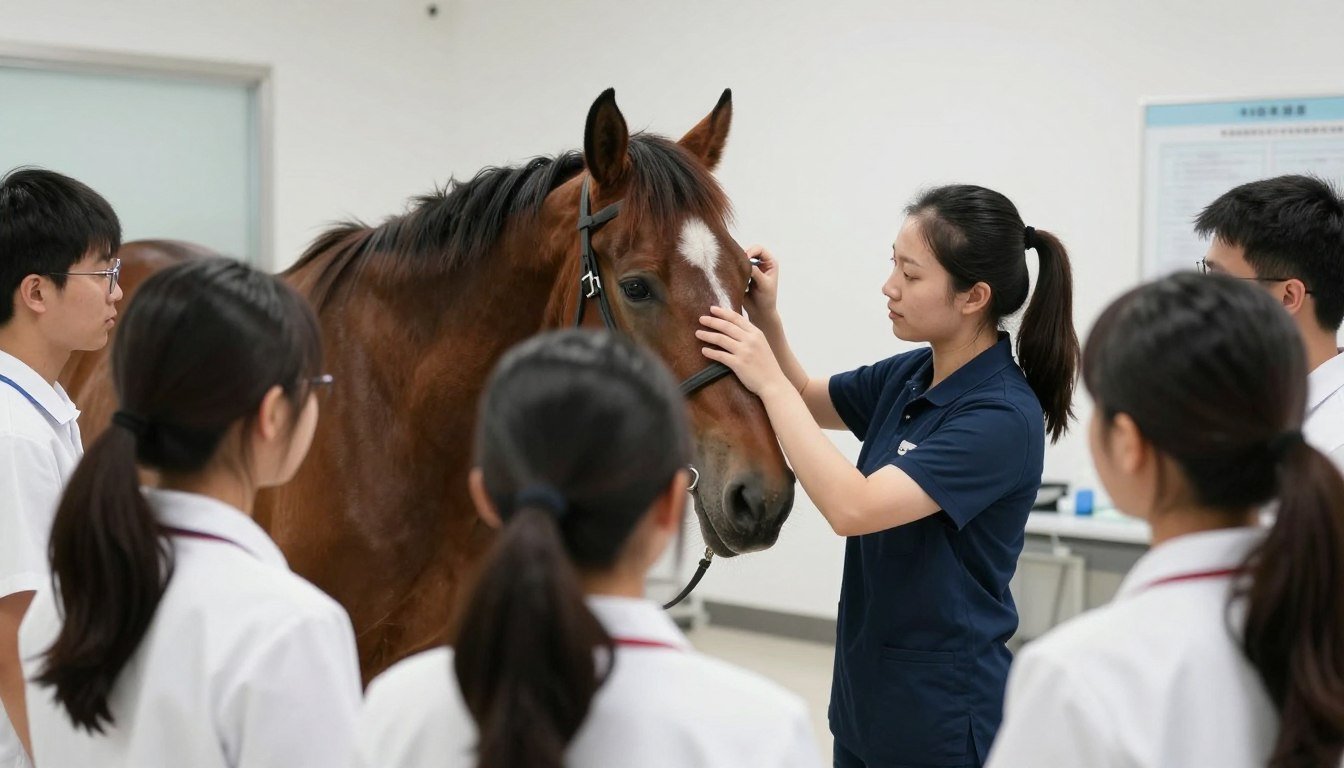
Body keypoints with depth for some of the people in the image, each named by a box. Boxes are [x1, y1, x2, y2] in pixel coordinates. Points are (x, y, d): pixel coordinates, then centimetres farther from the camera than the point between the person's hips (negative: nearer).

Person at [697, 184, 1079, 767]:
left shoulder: (1003, 417, -22)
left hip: (940, 704, -8)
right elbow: (809, 402, 20)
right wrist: (764, 316, 1)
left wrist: (769, 380, -25)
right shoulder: (909, 376, 2)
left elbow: (852, 508, -31)